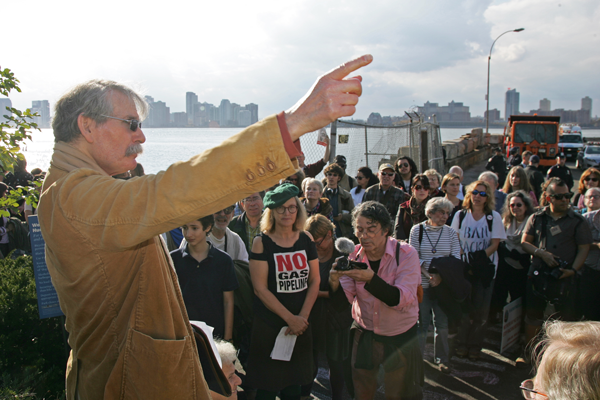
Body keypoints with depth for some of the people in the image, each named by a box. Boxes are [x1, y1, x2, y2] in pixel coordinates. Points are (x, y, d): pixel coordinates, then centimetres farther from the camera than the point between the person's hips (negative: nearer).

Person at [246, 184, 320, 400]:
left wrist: (302, 317, -7)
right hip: (269, 324, -3)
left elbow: (314, 281, 4)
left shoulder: (306, 239, 2)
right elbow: (260, 289, -13)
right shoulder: (262, 242, -9)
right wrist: (290, 318, -14)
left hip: (301, 324, 4)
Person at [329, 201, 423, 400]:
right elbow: (345, 297, -12)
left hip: (400, 338, -2)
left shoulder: (406, 254, -17)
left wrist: (370, 278, -40)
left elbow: (403, 300, -27)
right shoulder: (355, 255, -6)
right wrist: (334, 281, -33)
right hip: (364, 335, 3)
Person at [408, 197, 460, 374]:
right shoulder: (417, 230, -2)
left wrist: (440, 276, -16)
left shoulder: (450, 232, 3)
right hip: (422, 284, -2)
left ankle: (442, 358, 23)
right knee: (422, 322, 3)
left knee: (443, 322, 6)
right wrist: (429, 275, -17)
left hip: (443, 284, 2)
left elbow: (456, 259, -2)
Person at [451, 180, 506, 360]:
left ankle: (475, 345, 16)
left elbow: (495, 244, -3)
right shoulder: (460, 215, 2)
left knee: (481, 308, 1)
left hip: (485, 268, 0)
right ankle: (461, 343, 14)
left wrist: (480, 259, -16)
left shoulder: (494, 217, -1)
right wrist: (464, 264, -10)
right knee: (464, 306, -2)